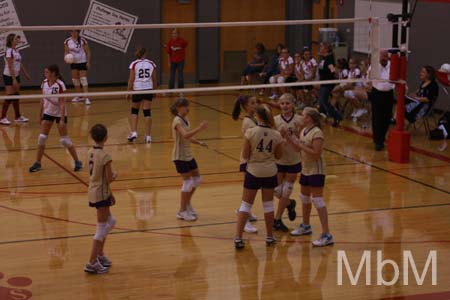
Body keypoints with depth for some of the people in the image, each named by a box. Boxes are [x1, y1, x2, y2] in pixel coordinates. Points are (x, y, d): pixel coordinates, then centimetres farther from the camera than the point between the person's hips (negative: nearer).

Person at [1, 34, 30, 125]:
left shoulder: (16, 50, 8)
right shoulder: (9, 51, -18)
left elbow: (20, 64, 18)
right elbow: (10, 67, -21)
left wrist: (25, 74, 23)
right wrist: (14, 79, -23)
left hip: (16, 75, 8)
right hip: (9, 76, -8)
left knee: (16, 97, 14)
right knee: (9, 97, -8)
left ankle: (18, 117, 22)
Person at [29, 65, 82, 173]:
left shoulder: (60, 85, -20)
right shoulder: (44, 83, -2)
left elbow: (62, 103, -20)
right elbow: (43, 99, 8)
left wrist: (62, 120, -24)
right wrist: (40, 114, 11)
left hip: (59, 113, -5)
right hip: (48, 113, 6)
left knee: (64, 139, -3)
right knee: (42, 137, 2)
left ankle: (77, 162, 10)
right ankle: (38, 163, 12)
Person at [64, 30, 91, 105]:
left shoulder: (82, 41, -11)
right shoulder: (67, 41, -2)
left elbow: (88, 52, -6)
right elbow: (66, 51, 5)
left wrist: (88, 62, -11)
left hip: (82, 62, -5)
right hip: (73, 62, 5)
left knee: (83, 79, -12)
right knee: (75, 80, 11)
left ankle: (86, 98, -16)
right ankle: (79, 97, 25)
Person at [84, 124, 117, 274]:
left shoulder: (91, 152, 4)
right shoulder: (105, 156, -21)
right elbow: (109, 179, -20)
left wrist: (110, 193, 18)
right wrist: (115, 175, 4)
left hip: (93, 192, 9)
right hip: (101, 194, -8)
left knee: (110, 221, 24)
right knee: (102, 228, 1)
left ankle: (100, 254, 30)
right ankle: (92, 263, 4)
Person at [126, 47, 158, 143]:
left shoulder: (134, 64, -4)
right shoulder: (151, 64, 3)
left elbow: (131, 80, -6)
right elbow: (154, 80, 8)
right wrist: (155, 90, 19)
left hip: (137, 89, -2)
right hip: (148, 89, 2)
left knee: (134, 111, 15)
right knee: (147, 112, 4)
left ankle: (134, 132, 2)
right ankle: (148, 136, 3)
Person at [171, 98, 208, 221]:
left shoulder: (185, 119, 10)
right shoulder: (177, 121, -17)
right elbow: (185, 135, -35)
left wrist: (199, 143, 6)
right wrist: (199, 128, -39)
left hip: (188, 155, 9)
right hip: (180, 156, -9)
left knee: (197, 179, 13)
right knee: (188, 181, -5)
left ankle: (187, 203, 30)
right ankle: (182, 211, 7)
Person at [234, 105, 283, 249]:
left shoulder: (250, 132, -13)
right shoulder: (276, 135, -5)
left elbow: (245, 155, -11)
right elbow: (278, 156, 5)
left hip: (253, 172, -2)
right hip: (270, 172, 2)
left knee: (246, 204, 5)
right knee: (268, 204, 15)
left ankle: (238, 237, -2)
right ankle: (269, 237, 23)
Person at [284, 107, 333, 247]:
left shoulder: (317, 133, -20)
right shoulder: (304, 131, 7)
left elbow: (316, 154, -26)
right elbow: (299, 149, 16)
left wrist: (301, 145, -24)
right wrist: (289, 138, 3)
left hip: (316, 171, -9)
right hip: (306, 170, 10)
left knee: (317, 200, -12)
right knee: (304, 198, 21)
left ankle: (326, 235, -11)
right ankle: (306, 226, 41)